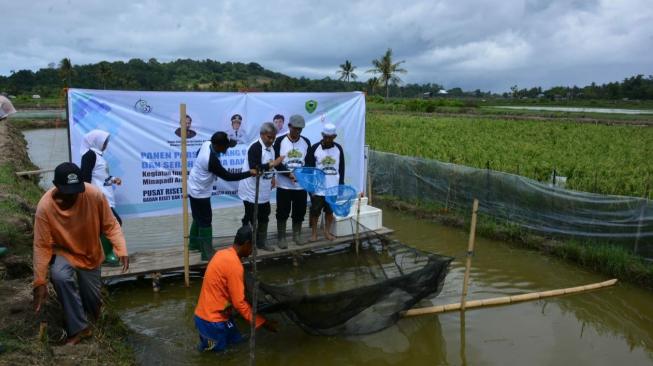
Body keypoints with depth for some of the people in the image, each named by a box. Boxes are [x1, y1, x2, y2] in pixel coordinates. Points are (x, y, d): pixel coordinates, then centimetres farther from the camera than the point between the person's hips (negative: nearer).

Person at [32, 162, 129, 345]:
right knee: (60, 277, -34)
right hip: (63, 253, -1)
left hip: (90, 254, 1)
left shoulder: (95, 195, -27)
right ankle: (79, 328, -19)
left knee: (93, 303, 4)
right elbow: (42, 246, -21)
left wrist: (121, 250, -32)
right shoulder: (45, 206, -28)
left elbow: (110, 225, -18)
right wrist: (40, 282, -22)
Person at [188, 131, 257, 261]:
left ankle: (194, 243, 39)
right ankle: (207, 253, 8)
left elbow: (198, 153, 13)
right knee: (205, 221, 0)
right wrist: (249, 173, -25)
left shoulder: (207, 144, -10)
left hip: (194, 188, 9)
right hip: (200, 192, -9)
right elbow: (228, 176, -27)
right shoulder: (212, 160, -34)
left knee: (198, 218, 22)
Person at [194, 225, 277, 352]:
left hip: (206, 313, 9)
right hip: (213, 320, -8)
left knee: (238, 342, 16)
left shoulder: (222, 254, 4)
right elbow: (239, 303, -20)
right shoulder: (234, 265, -23)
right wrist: (263, 322, -13)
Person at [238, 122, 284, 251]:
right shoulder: (255, 148, -20)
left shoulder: (271, 148, 8)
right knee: (250, 219, 2)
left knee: (264, 217, 17)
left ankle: (261, 242, 31)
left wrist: (272, 177, 5)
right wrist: (272, 164, -32)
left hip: (263, 192, 9)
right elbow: (254, 168, -30)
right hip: (251, 191, -9)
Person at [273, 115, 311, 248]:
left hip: (301, 185, 2)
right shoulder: (280, 141, -5)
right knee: (282, 212, 4)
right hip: (284, 185, -2)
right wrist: (289, 174, -20)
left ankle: (297, 235, 28)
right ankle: (281, 237, 18)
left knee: (299, 212, 10)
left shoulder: (306, 142, 3)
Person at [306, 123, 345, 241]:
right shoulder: (314, 148, -7)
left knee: (330, 211, 11)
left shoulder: (338, 148, 2)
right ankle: (314, 233, 19)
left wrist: (341, 185, 5)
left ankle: (327, 232, 26)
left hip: (333, 188, 3)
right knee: (315, 211, 4)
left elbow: (341, 168, 8)